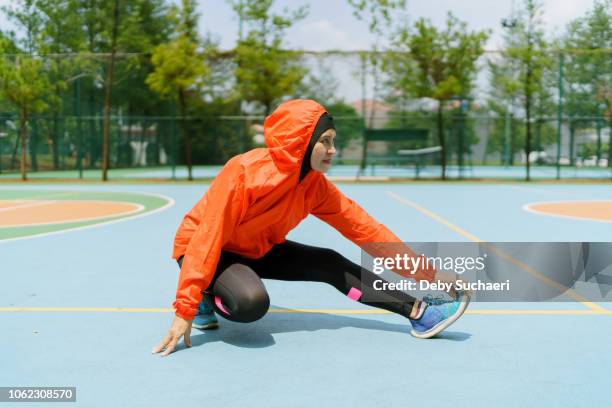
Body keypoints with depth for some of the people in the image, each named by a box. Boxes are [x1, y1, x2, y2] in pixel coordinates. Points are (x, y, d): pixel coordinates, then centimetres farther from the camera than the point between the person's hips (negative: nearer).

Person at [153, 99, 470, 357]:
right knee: (252, 302, -35)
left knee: (330, 264, -6)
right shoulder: (244, 171, -31)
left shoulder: (315, 186, -11)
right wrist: (185, 310, -33)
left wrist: (415, 266, -12)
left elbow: (362, 226, -8)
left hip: (256, 250, 6)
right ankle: (204, 297, -4)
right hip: (205, 249, -6)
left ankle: (416, 311, -4)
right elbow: (208, 237, -31)